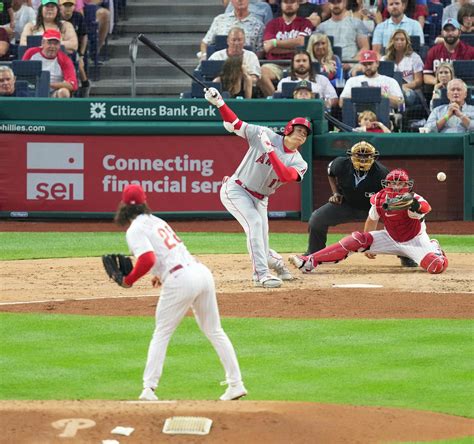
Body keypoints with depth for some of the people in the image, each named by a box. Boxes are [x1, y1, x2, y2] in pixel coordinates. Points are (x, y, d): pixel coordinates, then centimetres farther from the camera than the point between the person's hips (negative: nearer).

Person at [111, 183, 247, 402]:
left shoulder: (135, 230, -3)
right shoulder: (156, 221, 23)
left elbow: (147, 260, -17)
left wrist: (129, 280, -4)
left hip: (180, 279, -7)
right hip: (202, 271, 7)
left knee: (161, 334, 5)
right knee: (215, 332, 14)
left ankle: (149, 388, -2)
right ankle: (236, 383, 12)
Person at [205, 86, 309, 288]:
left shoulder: (299, 163, -5)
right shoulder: (265, 135, -8)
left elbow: (285, 176, -26)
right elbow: (235, 124, -8)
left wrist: (270, 150, -31)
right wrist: (219, 103, -22)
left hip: (259, 199, 4)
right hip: (236, 190, -4)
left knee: (262, 249, 2)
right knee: (255, 223, -28)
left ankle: (276, 263, 39)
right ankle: (262, 274, -27)